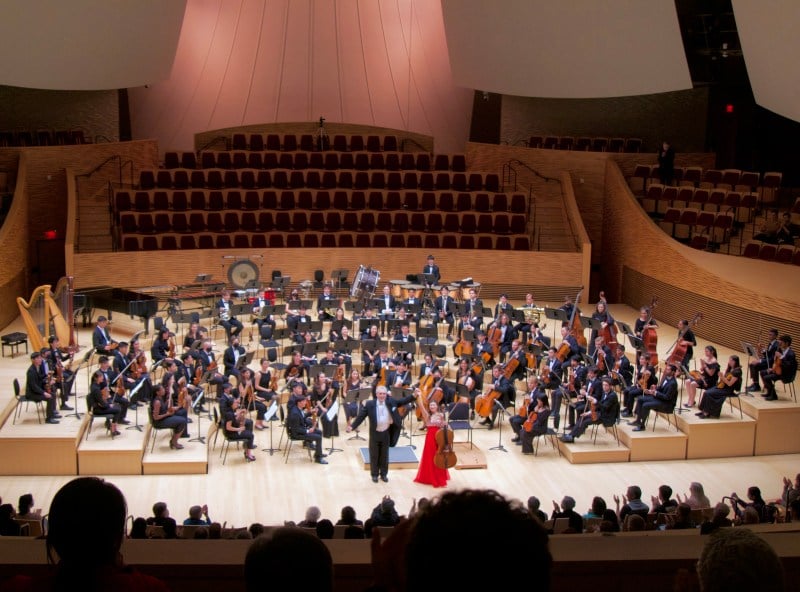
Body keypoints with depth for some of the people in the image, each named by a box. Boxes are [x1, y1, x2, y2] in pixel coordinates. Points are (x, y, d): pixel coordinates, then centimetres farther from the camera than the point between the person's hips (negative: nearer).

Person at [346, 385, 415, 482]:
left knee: (384, 455, 13)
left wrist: (413, 396, -14)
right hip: (375, 433, -2)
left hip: (386, 433, 2)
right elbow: (361, 416, -9)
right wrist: (352, 426, -15)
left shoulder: (391, 401, -4)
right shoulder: (370, 404, -11)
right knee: (374, 455, 9)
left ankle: (384, 474, 27)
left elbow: (403, 401, 0)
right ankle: (374, 474, 23)